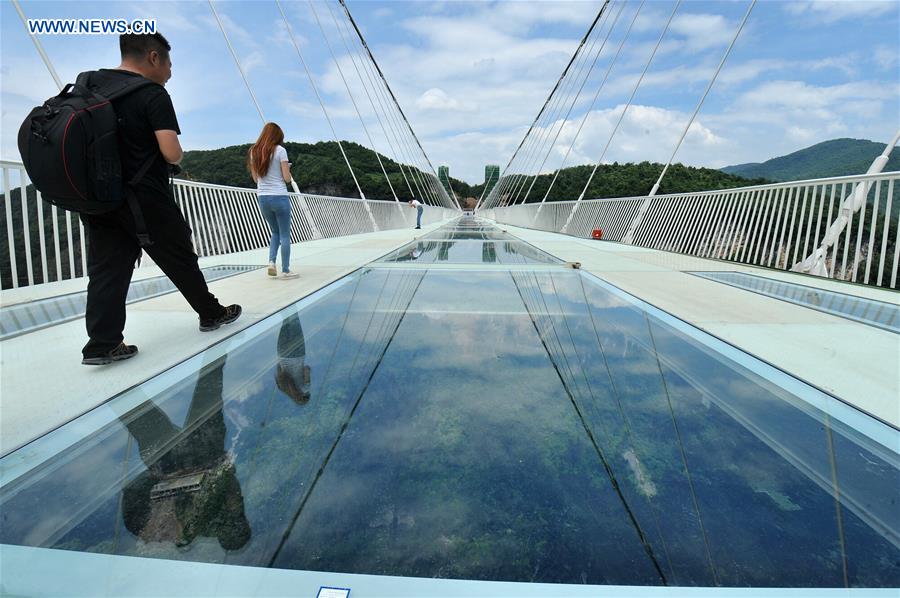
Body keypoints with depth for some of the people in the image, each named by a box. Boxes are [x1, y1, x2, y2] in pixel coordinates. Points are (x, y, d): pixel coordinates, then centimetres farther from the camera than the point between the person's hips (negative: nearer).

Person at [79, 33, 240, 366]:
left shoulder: (88, 83, 9)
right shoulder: (154, 95, -11)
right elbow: (172, 153, -19)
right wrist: (179, 157, 2)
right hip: (145, 200, -5)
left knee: (106, 270, 5)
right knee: (180, 260, 9)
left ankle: (102, 343, 2)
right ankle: (212, 314, 24)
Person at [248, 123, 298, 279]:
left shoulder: (253, 151, 10)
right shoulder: (280, 150, -6)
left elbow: (256, 178, 15)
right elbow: (287, 178, -7)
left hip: (262, 197, 5)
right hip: (279, 197, -5)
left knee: (275, 232, 21)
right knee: (285, 234, 3)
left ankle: (271, 262, 5)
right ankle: (286, 270, 4)